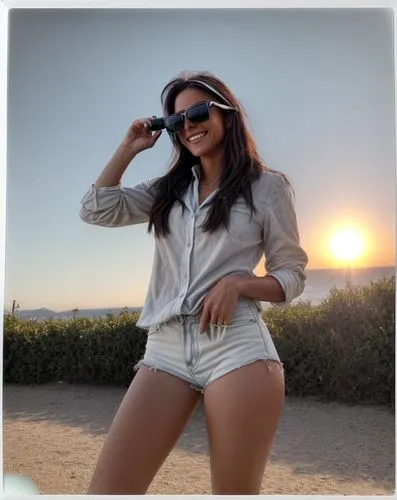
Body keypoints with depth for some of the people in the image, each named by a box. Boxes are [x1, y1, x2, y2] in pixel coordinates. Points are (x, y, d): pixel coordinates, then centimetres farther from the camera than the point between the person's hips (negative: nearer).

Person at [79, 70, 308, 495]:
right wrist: (129, 147, 16)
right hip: (166, 349, 4)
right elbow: (95, 210, 13)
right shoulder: (167, 188, 19)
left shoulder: (267, 186, 6)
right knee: (106, 488, -5)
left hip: (236, 347, -3)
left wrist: (236, 282, -13)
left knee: (236, 491, 5)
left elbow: (292, 276, 6)